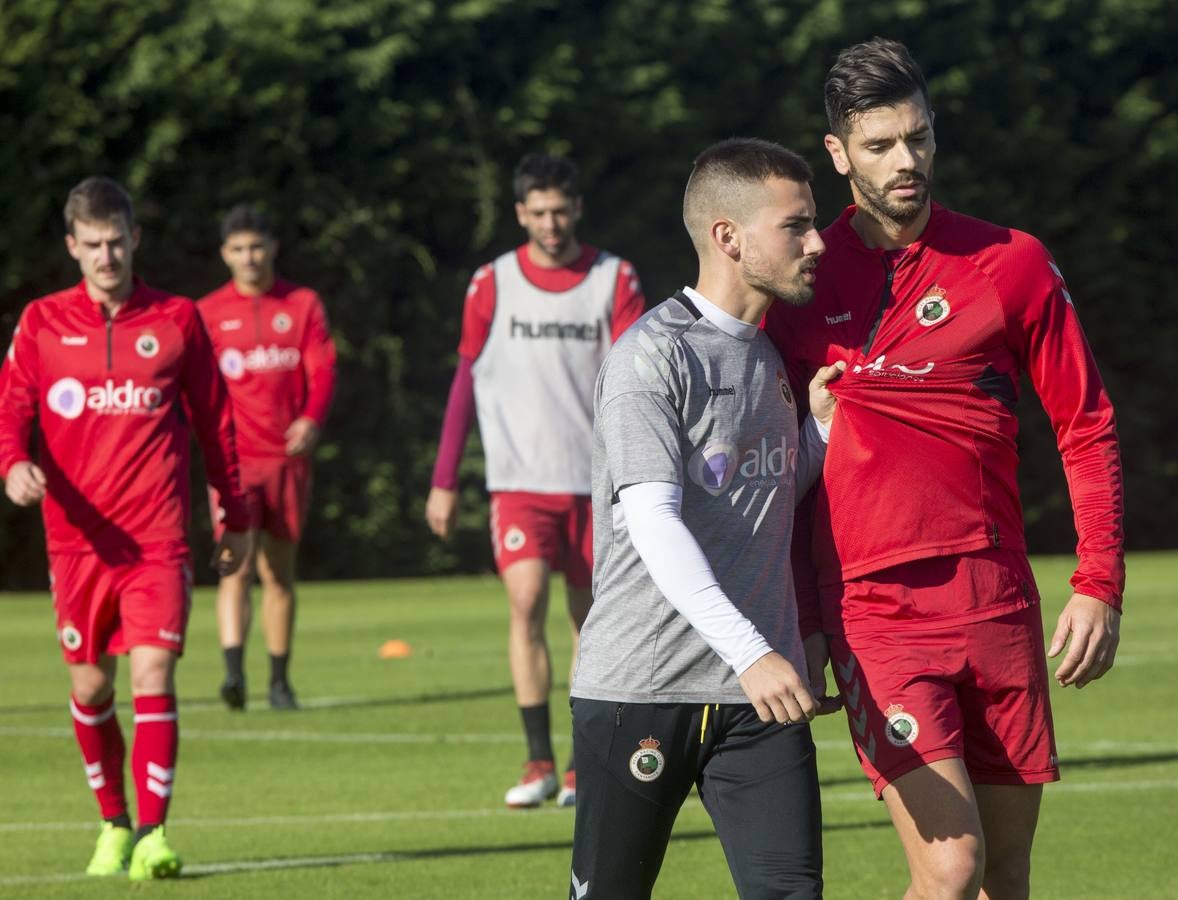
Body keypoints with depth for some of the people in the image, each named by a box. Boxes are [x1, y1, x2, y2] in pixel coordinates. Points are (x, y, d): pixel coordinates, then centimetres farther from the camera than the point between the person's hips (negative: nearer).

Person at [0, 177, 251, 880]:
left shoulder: (177, 320, 4)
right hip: (77, 538, 2)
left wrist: (236, 516, 15)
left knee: (154, 674, -14)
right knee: (91, 687, 7)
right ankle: (113, 823, 26)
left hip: (157, 538, -2)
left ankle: (152, 834, -15)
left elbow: (215, 419, 12)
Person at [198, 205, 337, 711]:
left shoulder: (303, 305, 8)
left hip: (287, 456, 2)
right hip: (233, 457, -2)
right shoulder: (208, 313, 6)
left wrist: (313, 419, -19)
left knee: (279, 572, 9)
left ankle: (280, 681, 18)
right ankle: (233, 672, -26)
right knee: (236, 565, -16)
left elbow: (323, 368, -1)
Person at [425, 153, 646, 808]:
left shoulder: (615, 281, 2)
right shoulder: (494, 284, 4)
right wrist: (445, 480, 9)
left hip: (595, 478, 1)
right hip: (520, 477, -1)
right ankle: (540, 762, -16)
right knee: (527, 600, -17)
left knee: (589, 617, 5)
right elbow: (467, 381, 10)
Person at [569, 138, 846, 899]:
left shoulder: (768, 358, 16)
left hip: (760, 692, 6)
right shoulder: (654, 354, -9)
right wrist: (748, 651, -29)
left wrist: (820, 428, 7)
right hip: (639, 687, -6)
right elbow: (655, 525, -19)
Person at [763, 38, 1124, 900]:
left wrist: (1100, 586, -1)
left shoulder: (1013, 264, 2)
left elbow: (1087, 427, 8)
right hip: (873, 609, -2)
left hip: (996, 600, 2)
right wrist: (796, 622, 10)